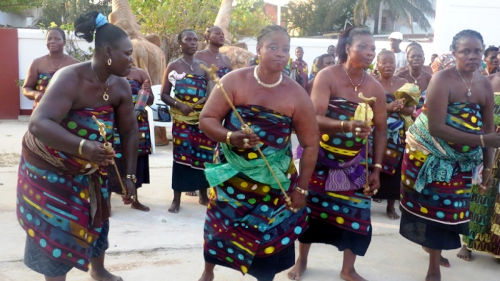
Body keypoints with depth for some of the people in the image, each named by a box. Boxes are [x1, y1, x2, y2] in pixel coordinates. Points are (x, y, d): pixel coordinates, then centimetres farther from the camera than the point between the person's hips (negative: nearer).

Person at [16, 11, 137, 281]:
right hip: (48, 169, -6)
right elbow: (38, 124, -44)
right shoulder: (70, 79, -32)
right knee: (55, 231, -1)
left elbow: (129, 131, -3)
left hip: (88, 169, 6)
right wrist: (82, 147, -59)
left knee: (96, 218, 17)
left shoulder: (120, 87, -13)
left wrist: (129, 174, -5)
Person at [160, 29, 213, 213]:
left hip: (203, 118, 3)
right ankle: (176, 199, 4)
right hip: (182, 119, -3)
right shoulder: (173, 66, 3)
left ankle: (203, 195, 19)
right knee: (181, 156, -4)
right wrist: (179, 105, -16)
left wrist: (207, 100, -10)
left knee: (204, 155, 4)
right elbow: (164, 95, 1)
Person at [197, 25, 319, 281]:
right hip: (233, 173, 0)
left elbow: (310, 144, -3)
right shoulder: (234, 81, -12)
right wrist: (229, 137, -31)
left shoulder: (297, 94, -10)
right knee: (219, 225, 12)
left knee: (271, 234, 5)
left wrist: (301, 188, -4)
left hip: (275, 181, 0)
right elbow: (206, 119, -10)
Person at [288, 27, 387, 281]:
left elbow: (380, 130, 2)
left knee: (356, 211, 2)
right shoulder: (327, 76, -16)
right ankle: (301, 260, 29)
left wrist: (377, 168, -3)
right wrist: (346, 125, -44)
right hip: (320, 156, -2)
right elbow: (314, 119, -26)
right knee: (311, 206, 6)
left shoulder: (375, 88, -5)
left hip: (355, 161, 3)